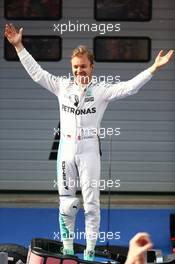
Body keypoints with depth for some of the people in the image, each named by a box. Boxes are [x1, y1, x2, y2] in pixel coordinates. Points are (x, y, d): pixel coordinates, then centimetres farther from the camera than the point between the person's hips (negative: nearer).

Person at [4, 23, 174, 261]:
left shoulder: (102, 90, -3)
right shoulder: (62, 86, 5)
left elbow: (130, 87, -13)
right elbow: (36, 72, 7)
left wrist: (154, 68, -24)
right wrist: (19, 46, 3)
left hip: (89, 152, -2)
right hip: (65, 150, 2)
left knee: (91, 204, 2)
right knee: (66, 204, 7)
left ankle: (90, 251, 10)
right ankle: (68, 249, 19)